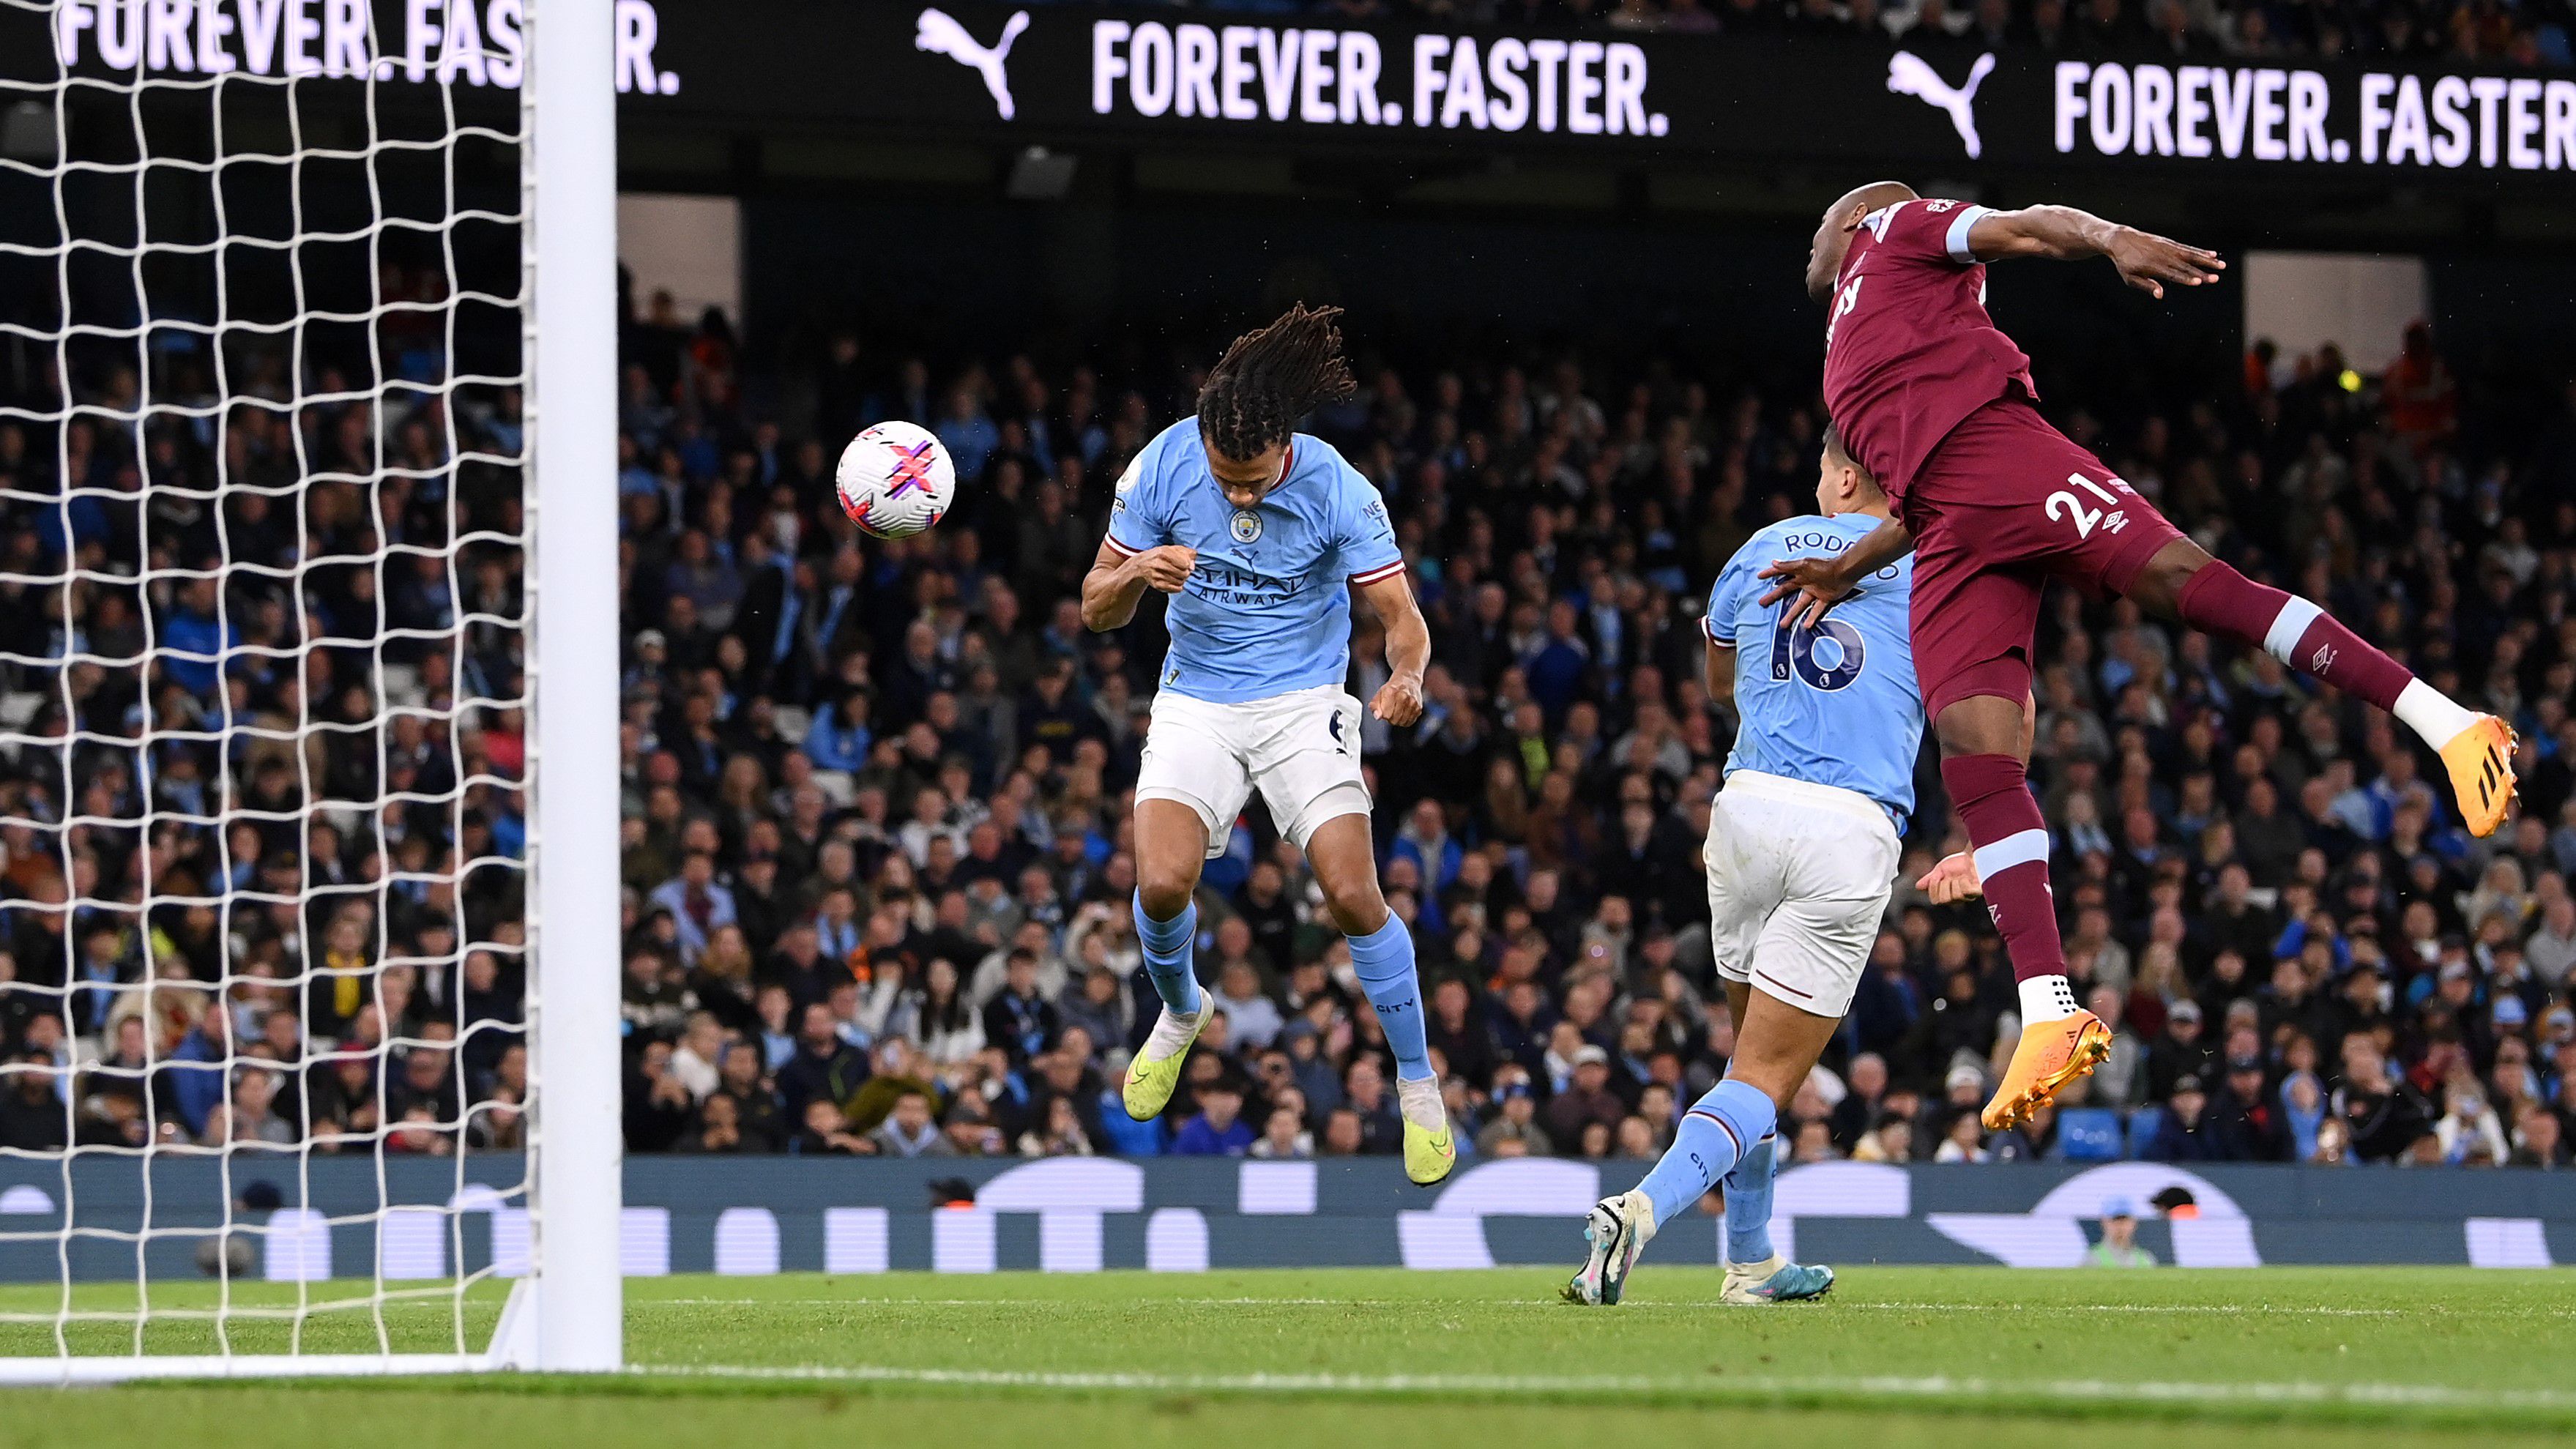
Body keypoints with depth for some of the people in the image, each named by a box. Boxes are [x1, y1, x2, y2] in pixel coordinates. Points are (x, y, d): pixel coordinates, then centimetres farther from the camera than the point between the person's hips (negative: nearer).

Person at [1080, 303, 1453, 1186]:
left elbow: (1401, 619, -13)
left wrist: (1406, 676, -36)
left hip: (1303, 705, -2)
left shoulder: (1337, 492, -17)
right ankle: (1180, 1014, 17)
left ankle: (1419, 1088, 3)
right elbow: (1097, 610, -3)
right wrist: (1136, 574, -27)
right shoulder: (1163, 468, -12)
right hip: (1197, 706, 2)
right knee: (1162, 883, -18)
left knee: (1353, 894, -16)